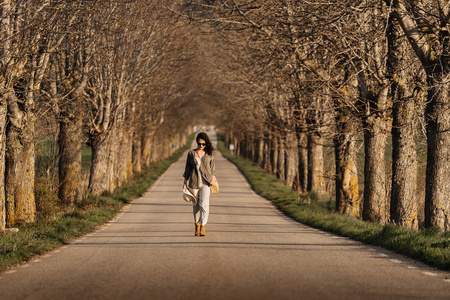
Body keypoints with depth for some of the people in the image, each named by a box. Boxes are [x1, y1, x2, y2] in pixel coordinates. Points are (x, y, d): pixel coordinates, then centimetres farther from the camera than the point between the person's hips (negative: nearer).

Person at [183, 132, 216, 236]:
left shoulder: (209, 153, 6)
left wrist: (213, 179, -5)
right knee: (196, 205, 6)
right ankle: (197, 227, 18)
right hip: (194, 183, 2)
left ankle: (203, 227, -18)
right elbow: (187, 169, 11)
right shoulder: (191, 153, 7)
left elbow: (213, 168, 10)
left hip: (206, 182, -2)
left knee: (204, 204, -16)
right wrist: (185, 182, 8)